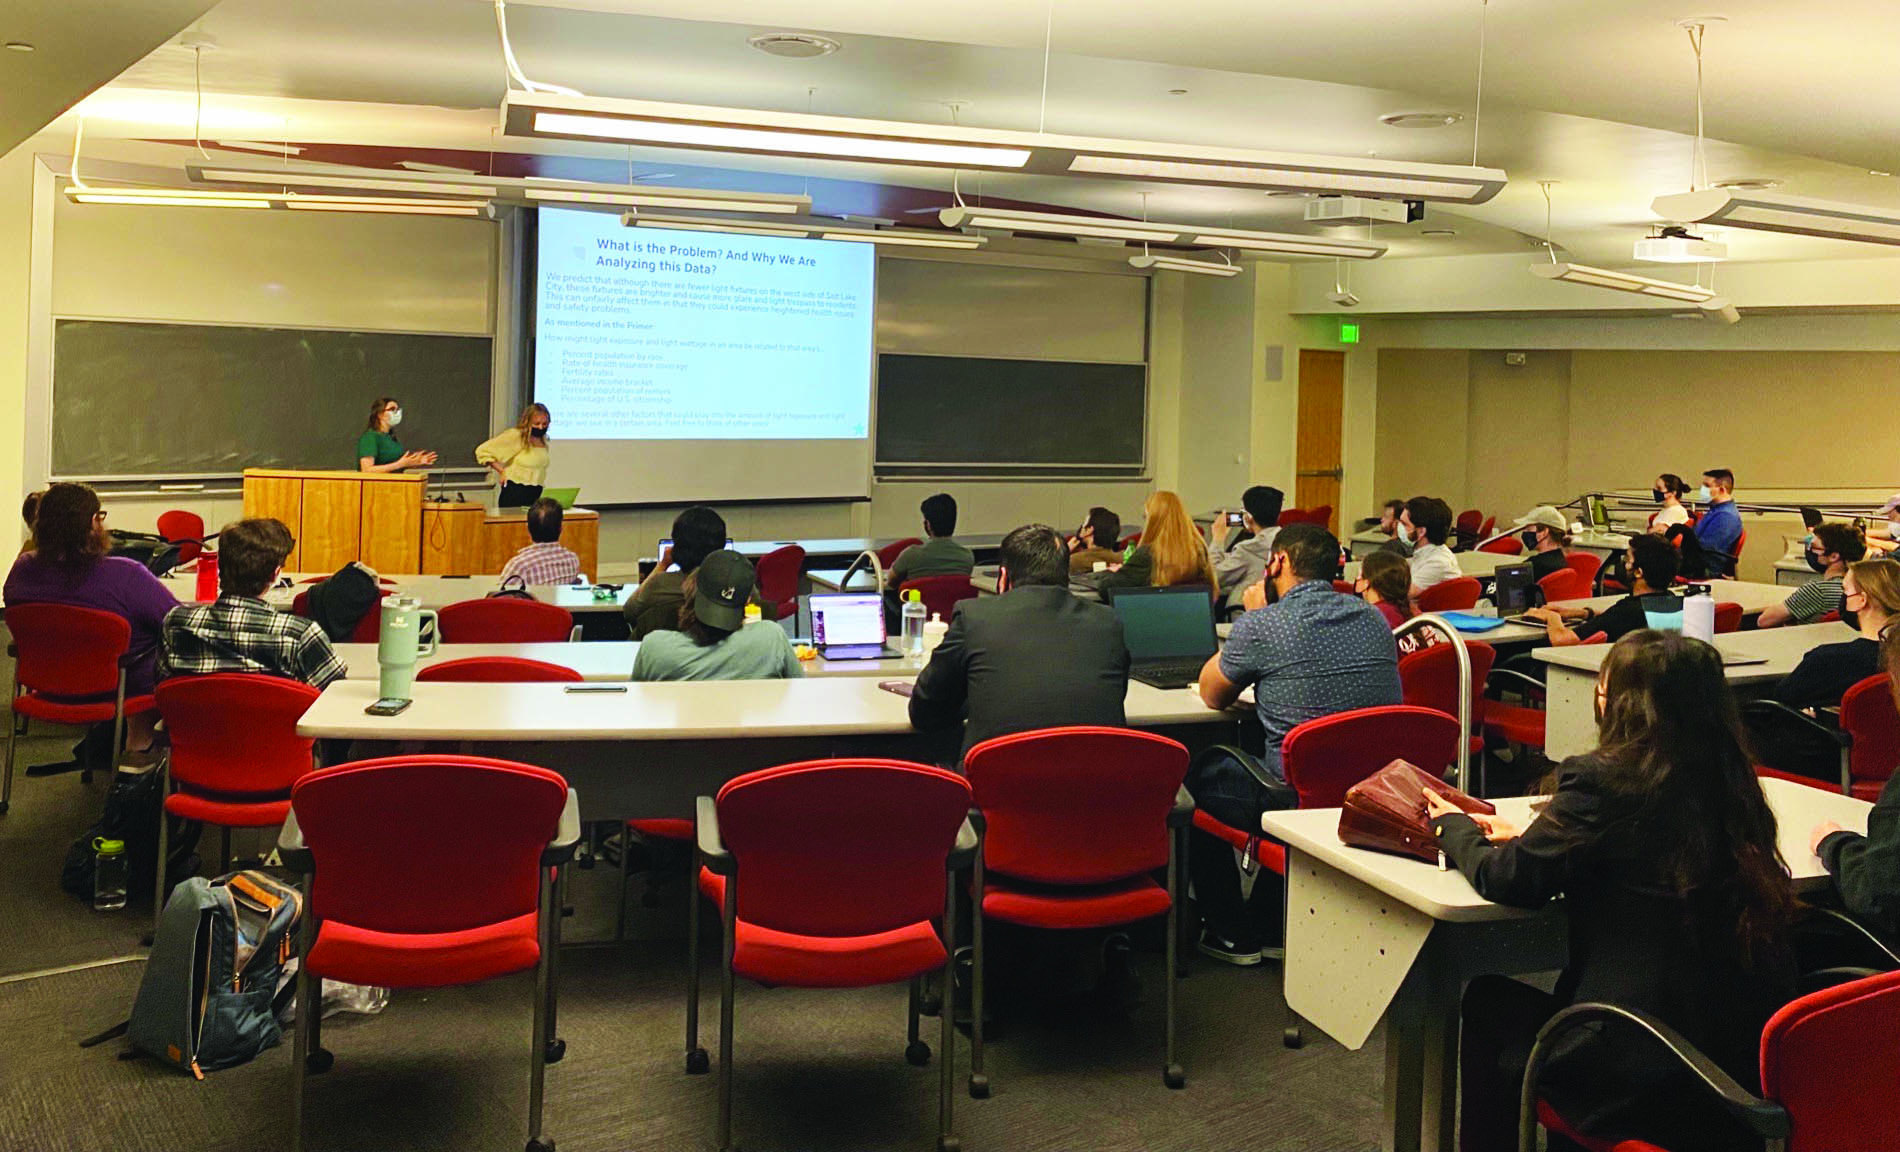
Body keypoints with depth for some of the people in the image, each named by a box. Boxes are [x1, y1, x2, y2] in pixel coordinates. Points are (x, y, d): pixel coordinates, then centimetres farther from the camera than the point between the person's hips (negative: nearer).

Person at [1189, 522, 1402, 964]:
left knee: (1199, 777, 22)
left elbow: (1211, 695, 5)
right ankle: (1269, 925, 38)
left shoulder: (1261, 627, -13)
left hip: (1301, 802, -6)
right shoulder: (1373, 618, 5)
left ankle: (1234, 934, 31)